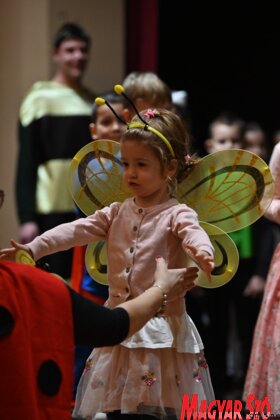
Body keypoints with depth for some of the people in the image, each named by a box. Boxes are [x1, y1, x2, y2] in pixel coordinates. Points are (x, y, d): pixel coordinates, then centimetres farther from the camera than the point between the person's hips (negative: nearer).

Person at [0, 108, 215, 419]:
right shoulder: (117, 213, 10)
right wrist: (33, 248, -9)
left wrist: (202, 253, -51)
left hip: (162, 327, -5)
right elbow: (77, 230, 2)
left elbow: (193, 233, -27)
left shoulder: (177, 214, -8)